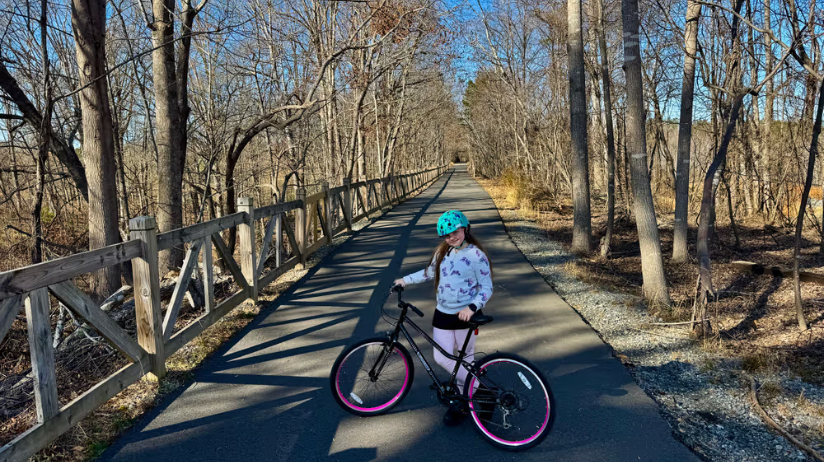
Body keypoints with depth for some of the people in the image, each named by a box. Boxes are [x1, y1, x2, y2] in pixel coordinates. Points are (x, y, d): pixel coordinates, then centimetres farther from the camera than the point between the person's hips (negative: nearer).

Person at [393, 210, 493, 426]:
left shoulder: (477, 256, -11)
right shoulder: (442, 252, 6)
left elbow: (486, 288, -10)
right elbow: (429, 273, 23)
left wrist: (472, 307, -26)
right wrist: (405, 280, 19)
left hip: (465, 315, -5)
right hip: (443, 314, 5)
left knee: (465, 360, 6)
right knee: (442, 359, -2)